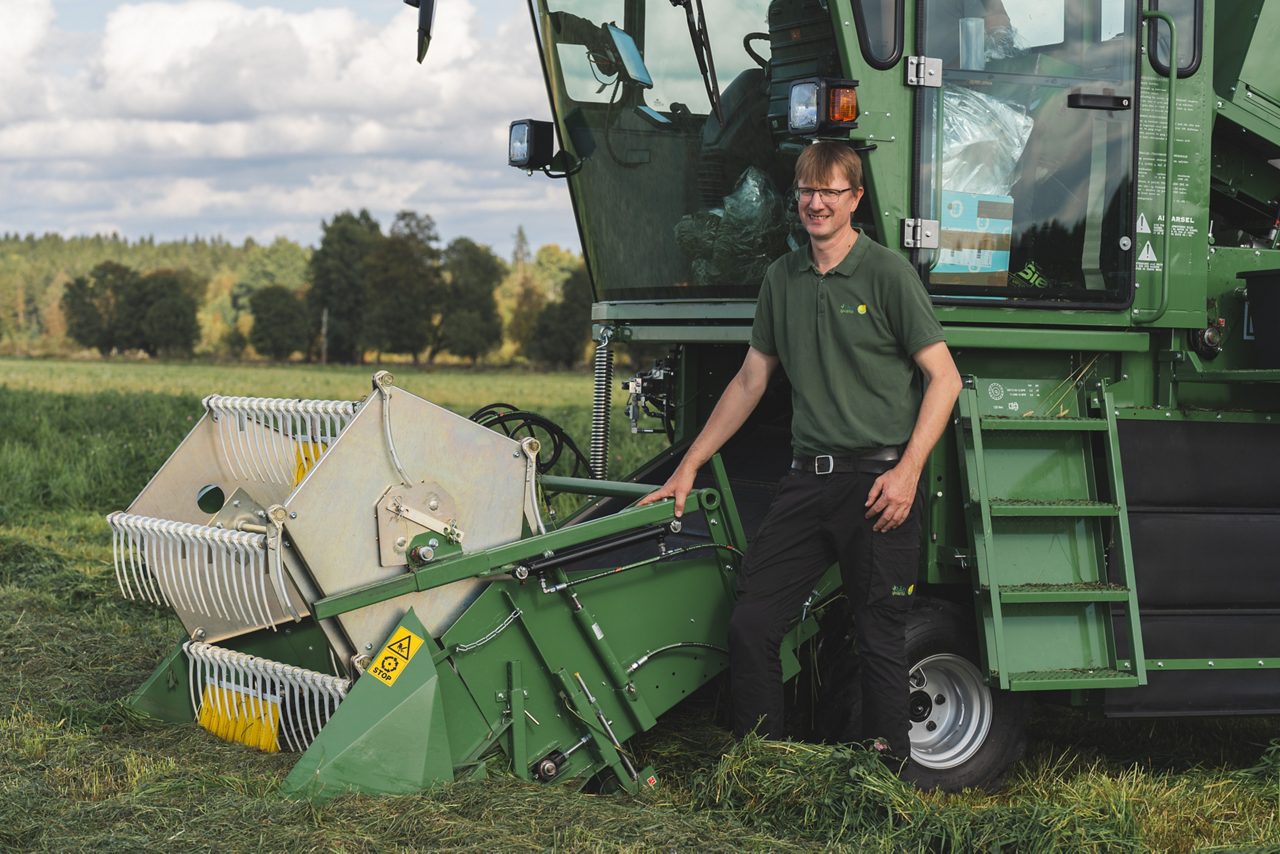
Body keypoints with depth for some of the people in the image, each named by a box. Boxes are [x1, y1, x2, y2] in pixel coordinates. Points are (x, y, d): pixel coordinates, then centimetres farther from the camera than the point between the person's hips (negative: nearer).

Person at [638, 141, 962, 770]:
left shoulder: (887, 274, -4)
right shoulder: (782, 279, 13)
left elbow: (944, 377, -6)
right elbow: (751, 380, 20)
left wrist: (907, 472, -15)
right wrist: (689, 467, 18)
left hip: (877, 479, -5)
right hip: (807, 478, 6)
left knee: (880, 642, 0)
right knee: (750, 627, 1)